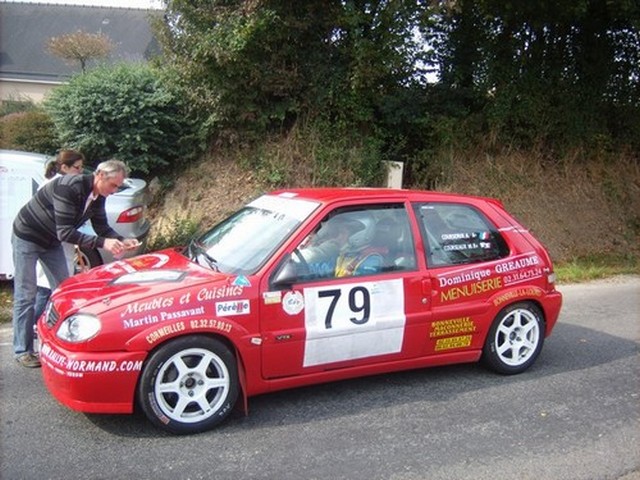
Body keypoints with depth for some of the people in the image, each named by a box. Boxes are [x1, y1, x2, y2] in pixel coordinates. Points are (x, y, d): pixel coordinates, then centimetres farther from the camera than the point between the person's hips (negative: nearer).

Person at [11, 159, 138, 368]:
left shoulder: (98, 196, -9)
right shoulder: (69, 187, -33)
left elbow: (102, 227, 0)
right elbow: (65, 232, -36)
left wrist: (121, 241, -19)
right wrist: (102, 243, -41)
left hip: (51, 241, 8)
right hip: (27, 237, -8)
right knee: (25, 296, -3)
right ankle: (22, 351, 7)